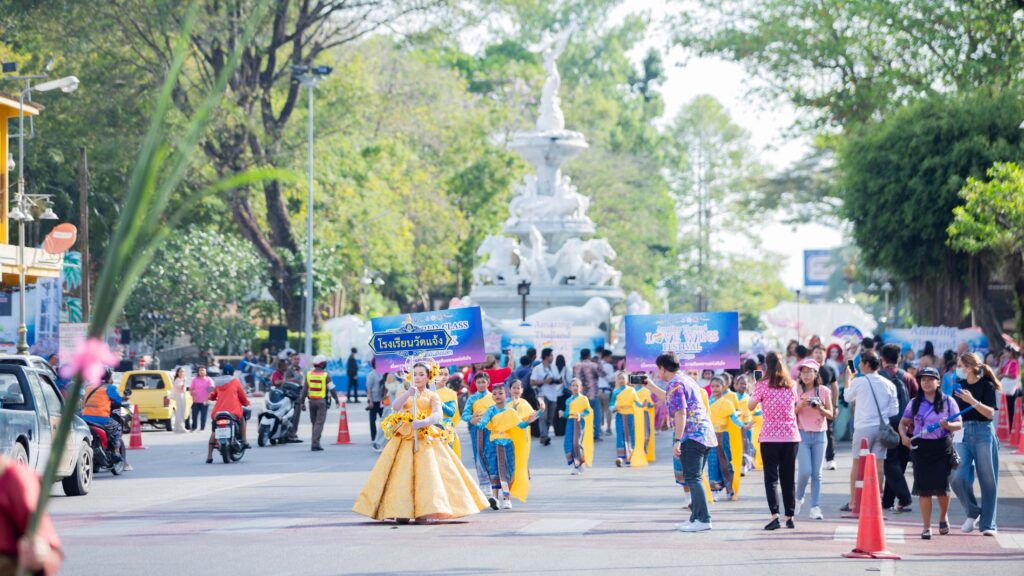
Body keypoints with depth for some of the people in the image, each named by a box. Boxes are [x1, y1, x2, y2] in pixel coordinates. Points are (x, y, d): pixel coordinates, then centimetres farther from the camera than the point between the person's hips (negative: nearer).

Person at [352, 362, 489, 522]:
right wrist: (408, 393, -19)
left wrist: (423, 422, -29)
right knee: (402, 473, -9)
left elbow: (437, 415, -9)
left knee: (425, 471, -15)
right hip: (404, 437, 2)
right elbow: (395, 406, -3)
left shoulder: (432, 396, 9)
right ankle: (402, 511, -10)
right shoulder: (405, 394, 19)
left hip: (425, 438, -2)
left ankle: (424, 511, -16)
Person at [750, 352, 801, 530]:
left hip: (770, 436, -4)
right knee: (788, 477, 11)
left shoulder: (763, 385, -5)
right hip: (791, 435, 4)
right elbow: (796, 407, 14)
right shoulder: (791, 386, 7)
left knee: (771, 477, -2)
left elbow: (750, 406, 3)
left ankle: (775, 516, -15)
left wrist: (754, 391, 17)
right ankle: (789, 517, 11)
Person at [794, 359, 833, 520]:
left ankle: (815, 507, 2)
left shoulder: (824, 391, 3)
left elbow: (830, 415, 7)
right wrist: (800, 405, -17)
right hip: (802, 434, -1)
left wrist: (820, 409, -13)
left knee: (817, 473, 0)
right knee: (805, 471, -11)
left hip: (819, 434, 1)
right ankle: (798, 498, 14)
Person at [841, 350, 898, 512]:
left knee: (857, 463, 5)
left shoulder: (858, 382, -8)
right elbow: (894, 410, 6)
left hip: (864, 427, -3)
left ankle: (853, 501, 7)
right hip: (882, 427, 3)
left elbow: (847, 397, 10)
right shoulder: (888, 384, 3)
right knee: (878, 463, 7)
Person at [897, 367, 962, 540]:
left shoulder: (948, 402, 3)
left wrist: (949, 425, -21)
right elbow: (903, 422, 12)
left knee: (942, 486, -3)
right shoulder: (914, 403, 9)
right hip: (920, 448, 2)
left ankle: (943, 517, 28)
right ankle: (926, 527, 5)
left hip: (942, 447, -1)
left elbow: (959, 424, 1)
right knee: (923, 488, -2)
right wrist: (904, 436, -8)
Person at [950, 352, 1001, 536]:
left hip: (983, 432, -4)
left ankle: (987, 523, 8)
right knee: (959, 478, -9)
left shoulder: (987, 385, -3)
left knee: (988, 479, 0)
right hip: (962, 433, 4)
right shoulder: (959, 385, 10)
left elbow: (990, 413, -12)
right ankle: (972, 513, 13)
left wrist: (972, 401, -23)